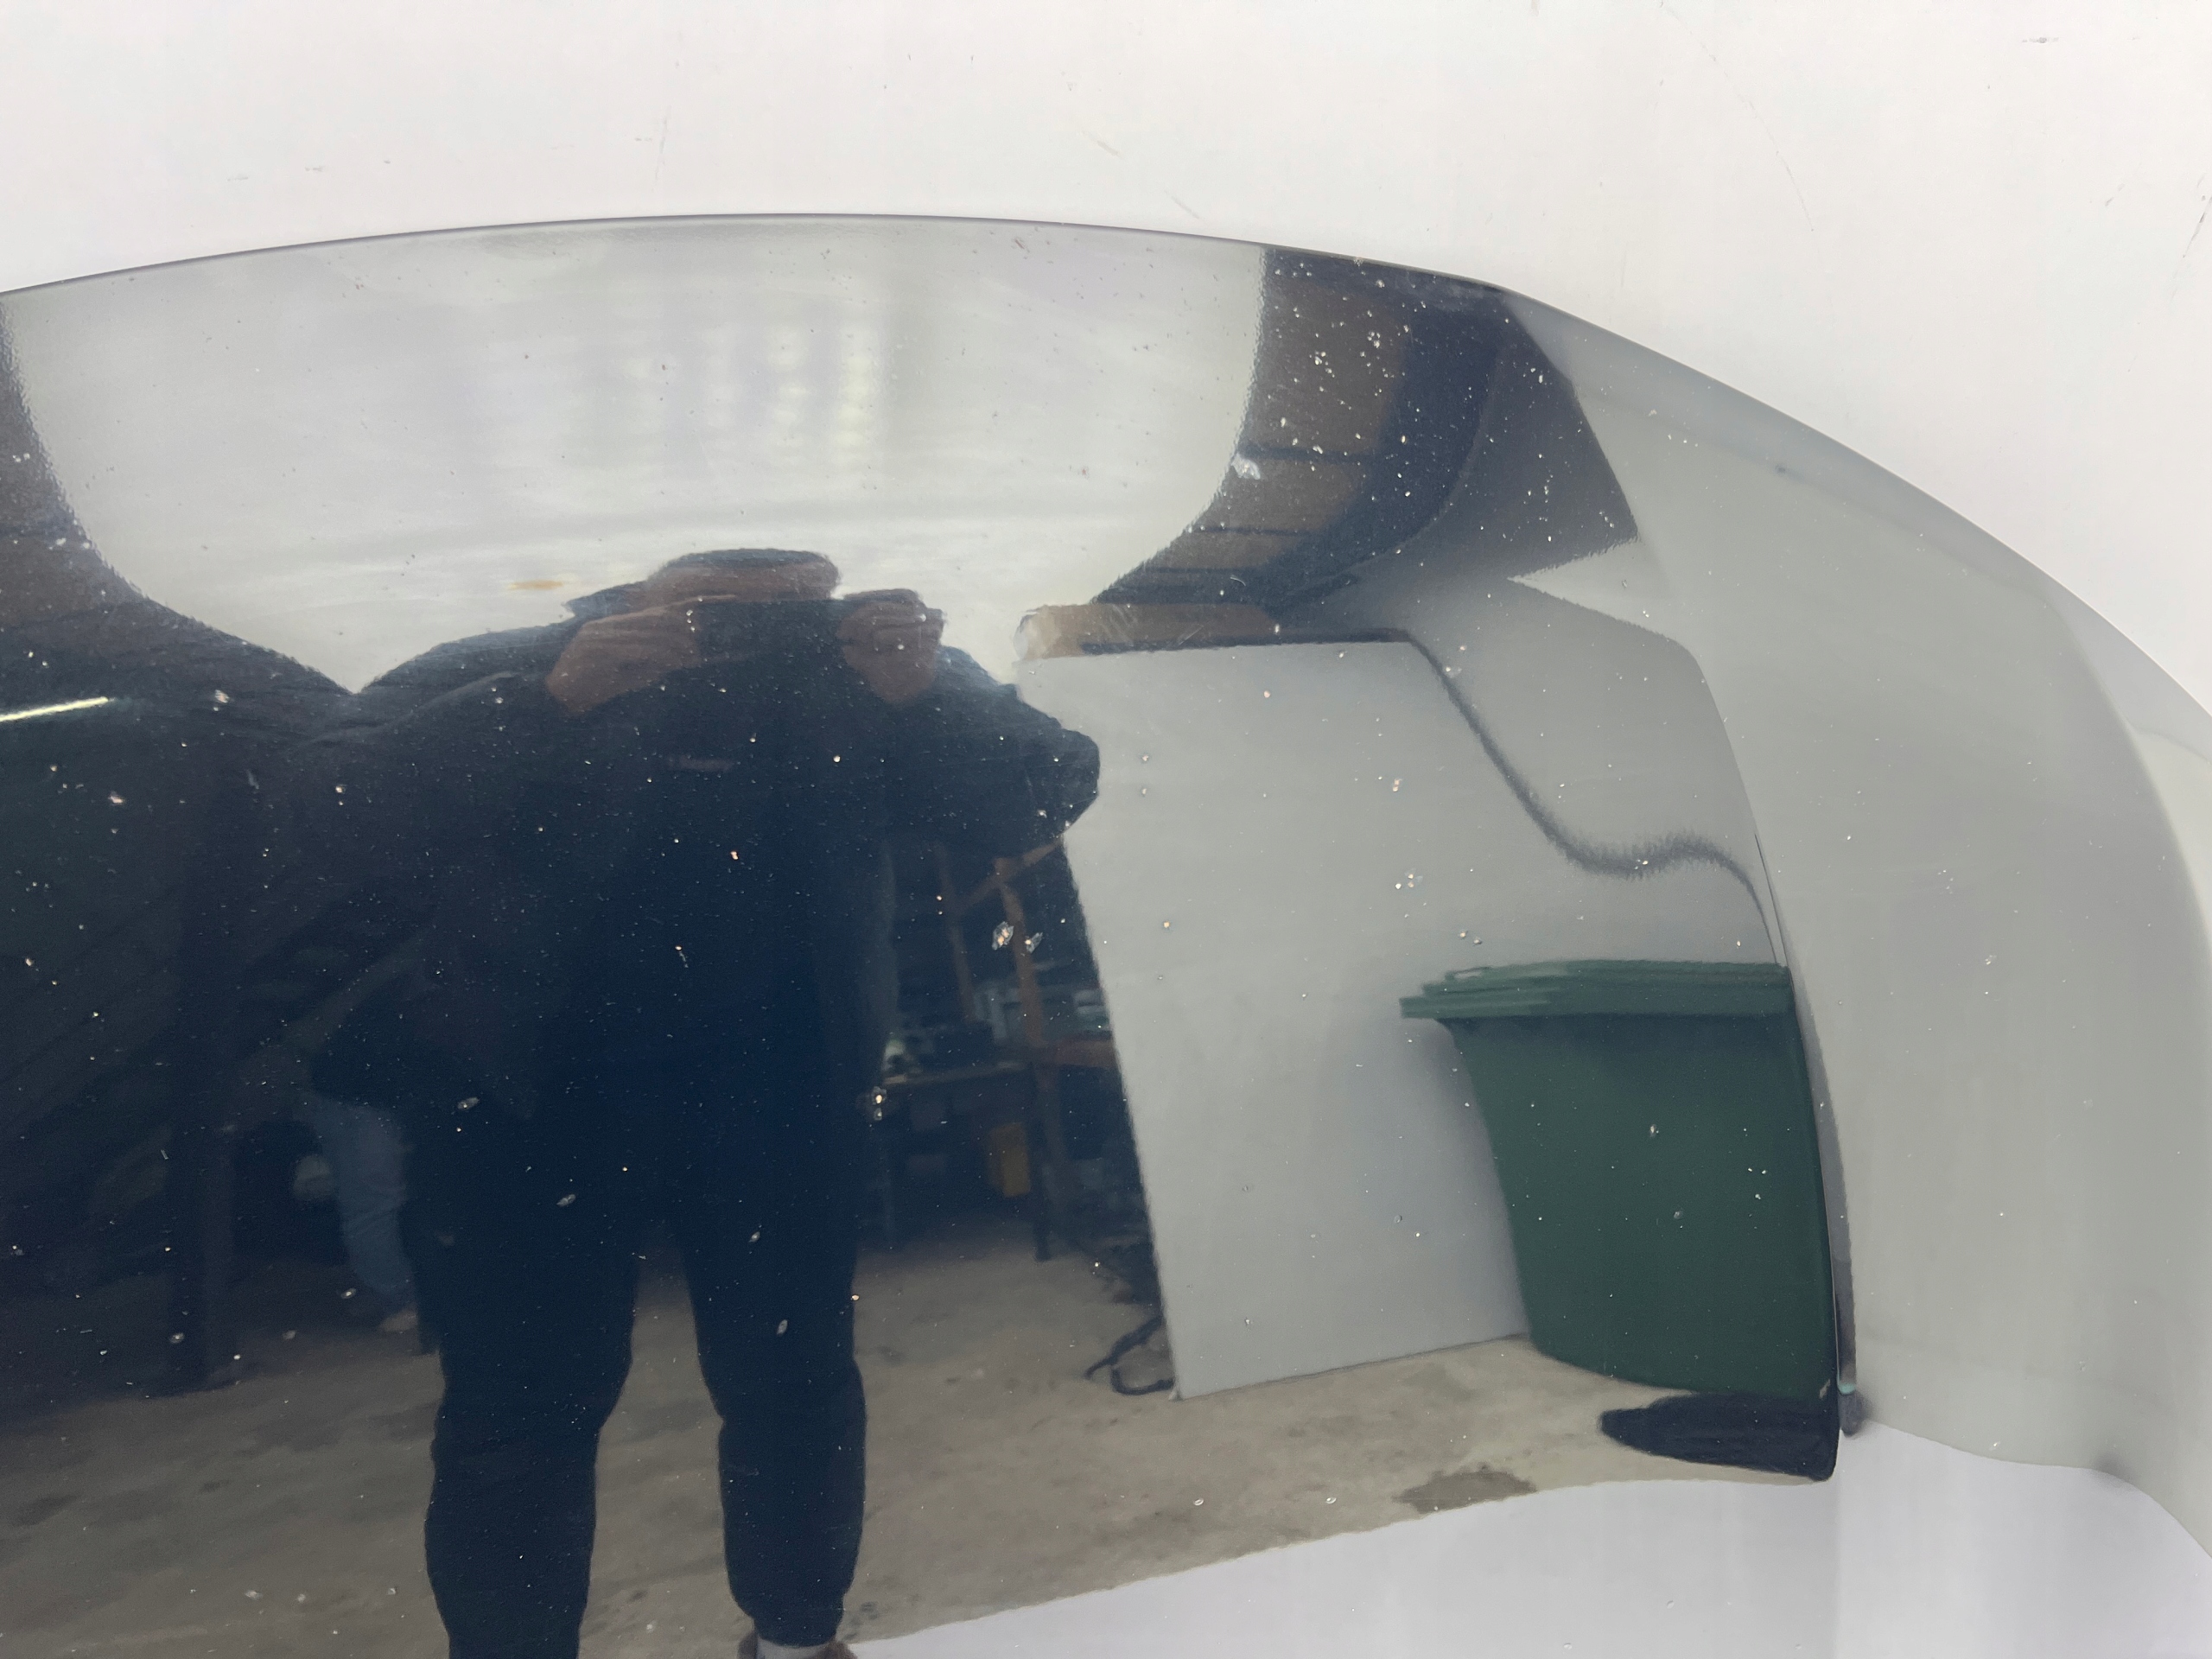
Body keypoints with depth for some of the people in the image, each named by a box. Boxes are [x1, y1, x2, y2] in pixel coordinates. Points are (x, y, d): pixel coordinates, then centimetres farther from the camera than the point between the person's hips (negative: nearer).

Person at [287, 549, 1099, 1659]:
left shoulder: (863, 679, -5)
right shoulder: (498, 679, -7)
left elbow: (1047, 799, -10)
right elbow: (337, 804, -20)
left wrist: (928, 694, -28)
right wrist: (551, 702, -33)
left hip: (777, 1087, 2)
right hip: (529, 1092, -1)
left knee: (795, 1381, 11)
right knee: (521, 1409, 3)